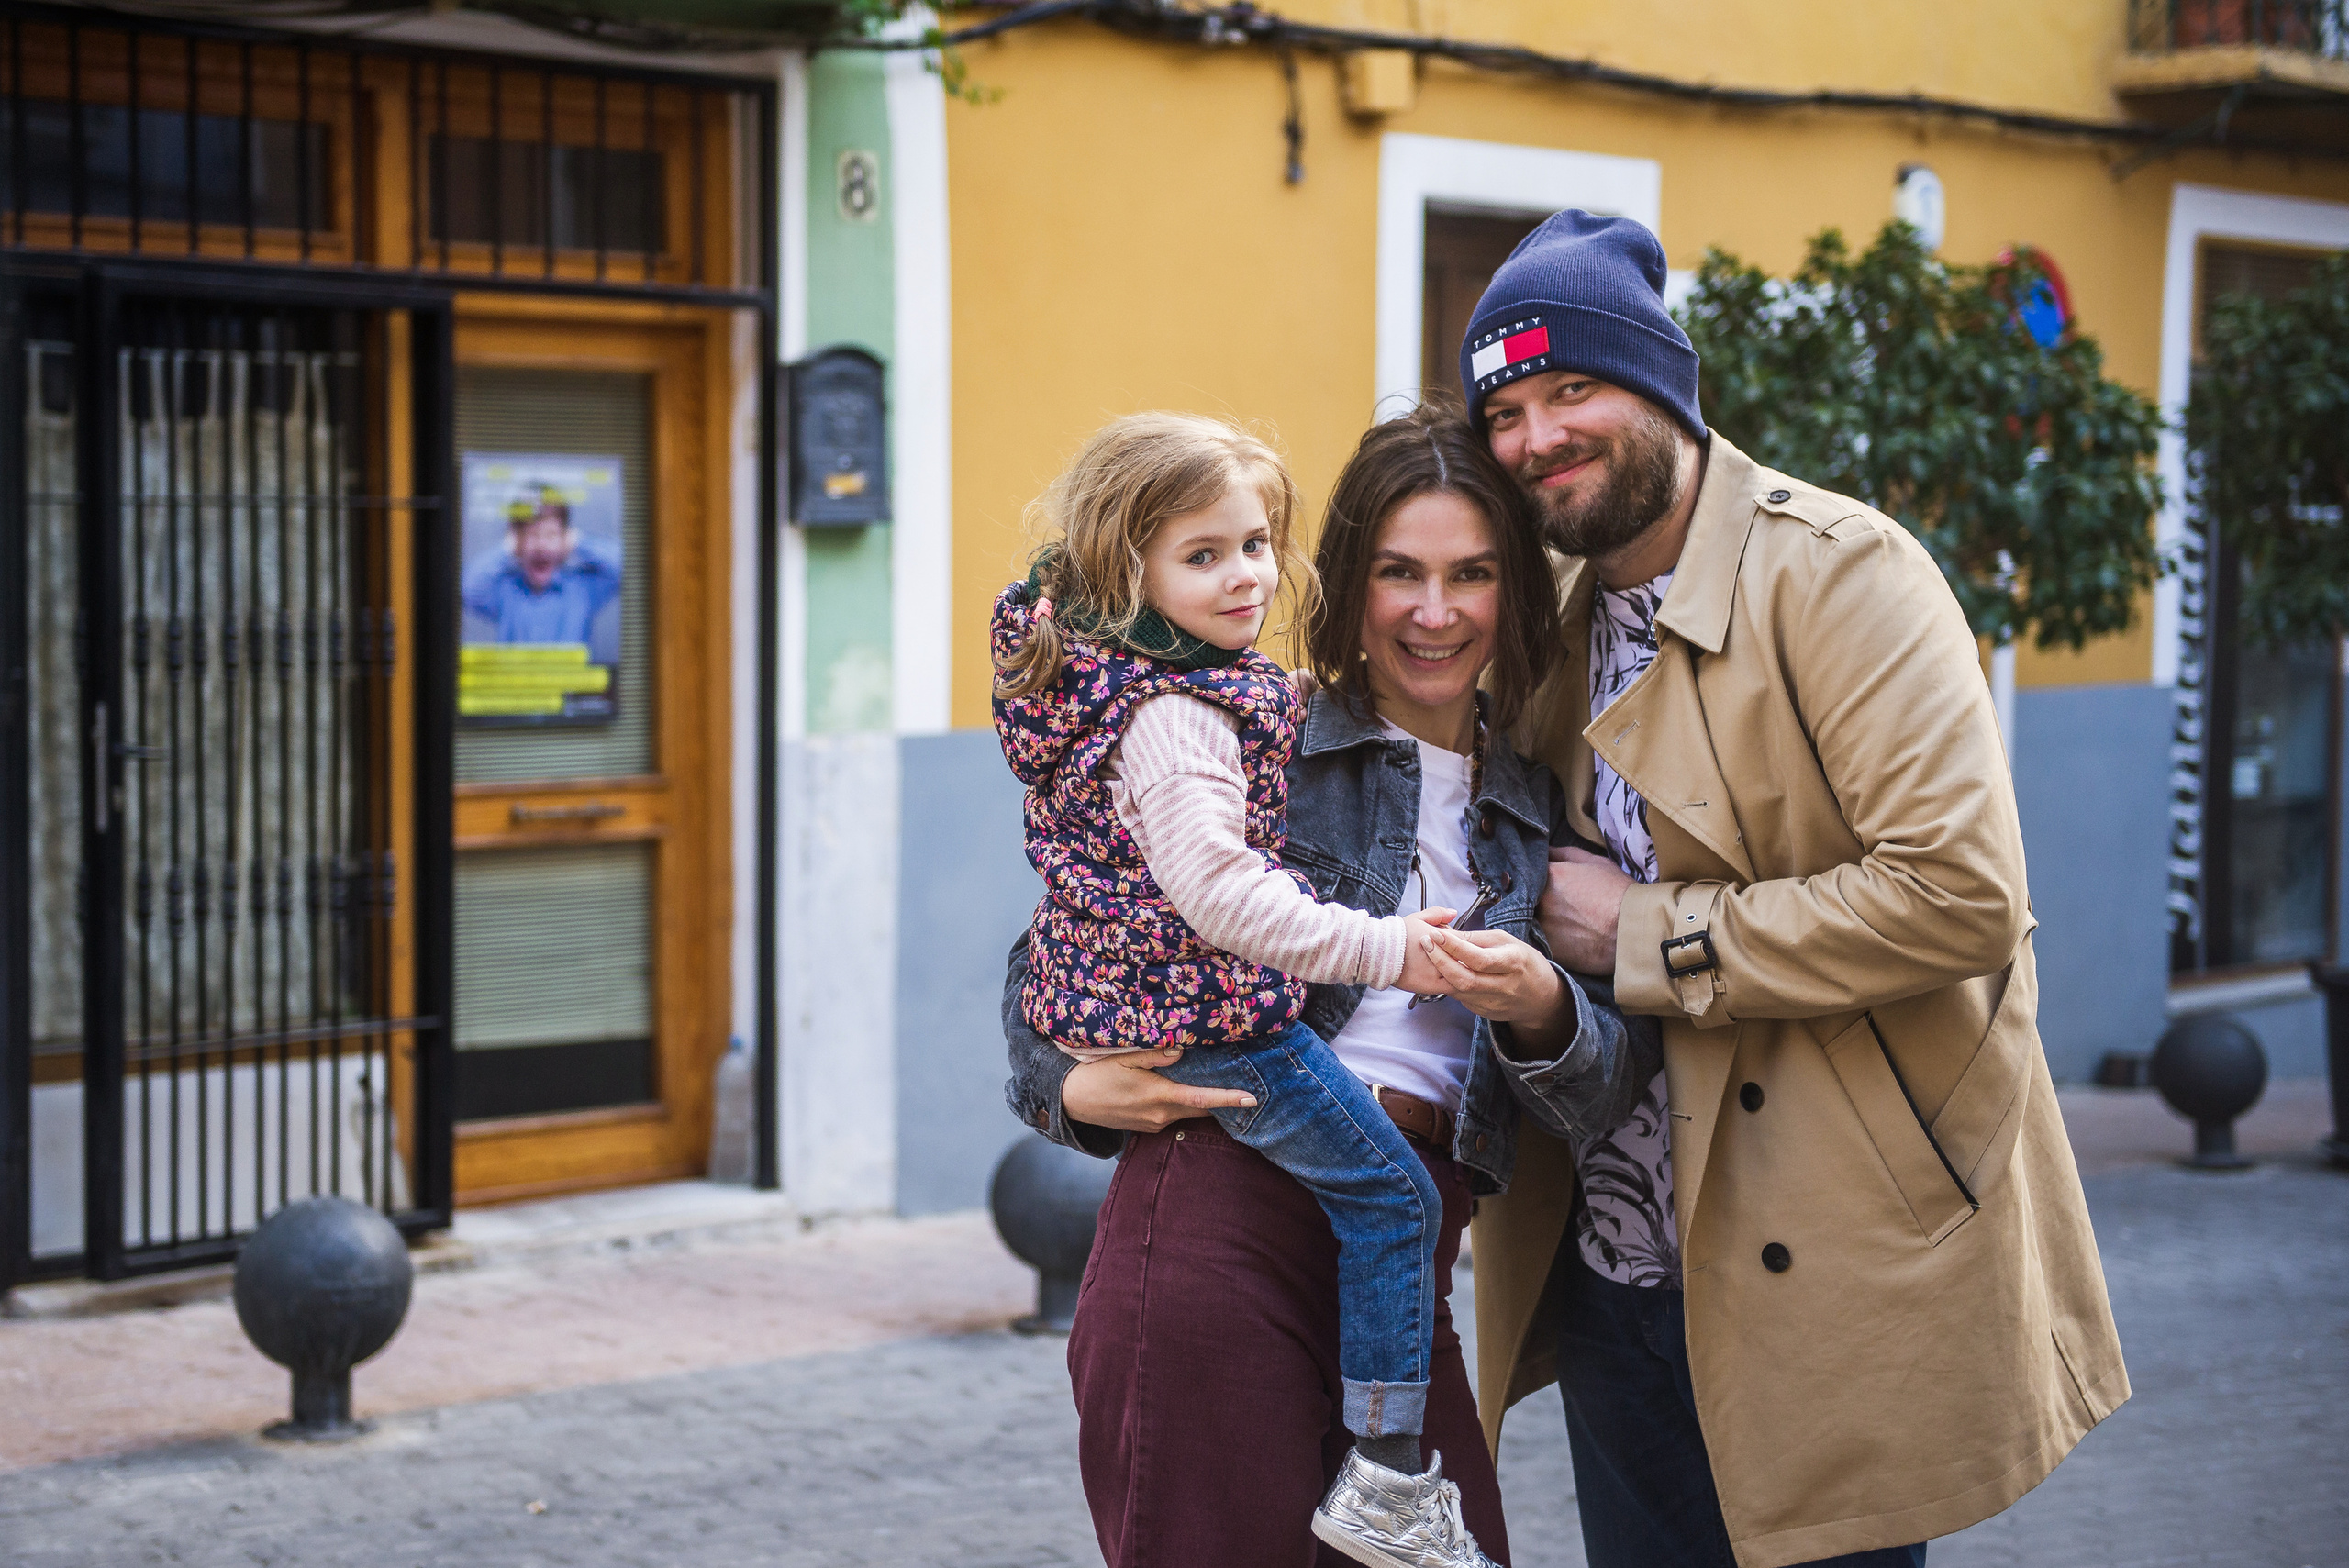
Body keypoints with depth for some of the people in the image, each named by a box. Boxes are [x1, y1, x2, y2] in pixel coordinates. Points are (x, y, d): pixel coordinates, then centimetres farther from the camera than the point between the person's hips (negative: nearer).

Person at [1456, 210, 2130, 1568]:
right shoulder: (1560, 616, 9)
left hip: (1825, 1280, -7)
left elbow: (1960, 893, -25)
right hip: (1611, 1264, 7)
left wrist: (1647, 937, -19)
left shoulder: (1838, 572, -14)